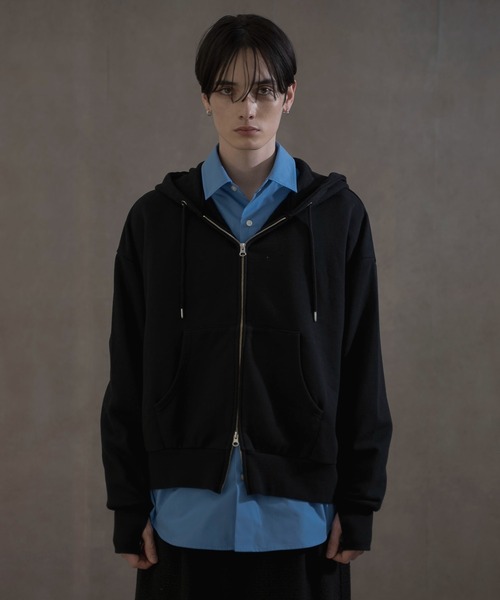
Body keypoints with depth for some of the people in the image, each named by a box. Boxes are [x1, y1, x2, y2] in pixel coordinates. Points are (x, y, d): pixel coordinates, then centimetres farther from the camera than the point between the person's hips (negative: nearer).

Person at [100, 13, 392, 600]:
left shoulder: (337, 215, -1)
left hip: (298, 513, 0)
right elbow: (128, 375, 2)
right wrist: (129, 508, 1)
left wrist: (359, 504, 0)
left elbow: (361, 368, 2)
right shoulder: (156, 218, 0)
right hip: (187, 510, 1)